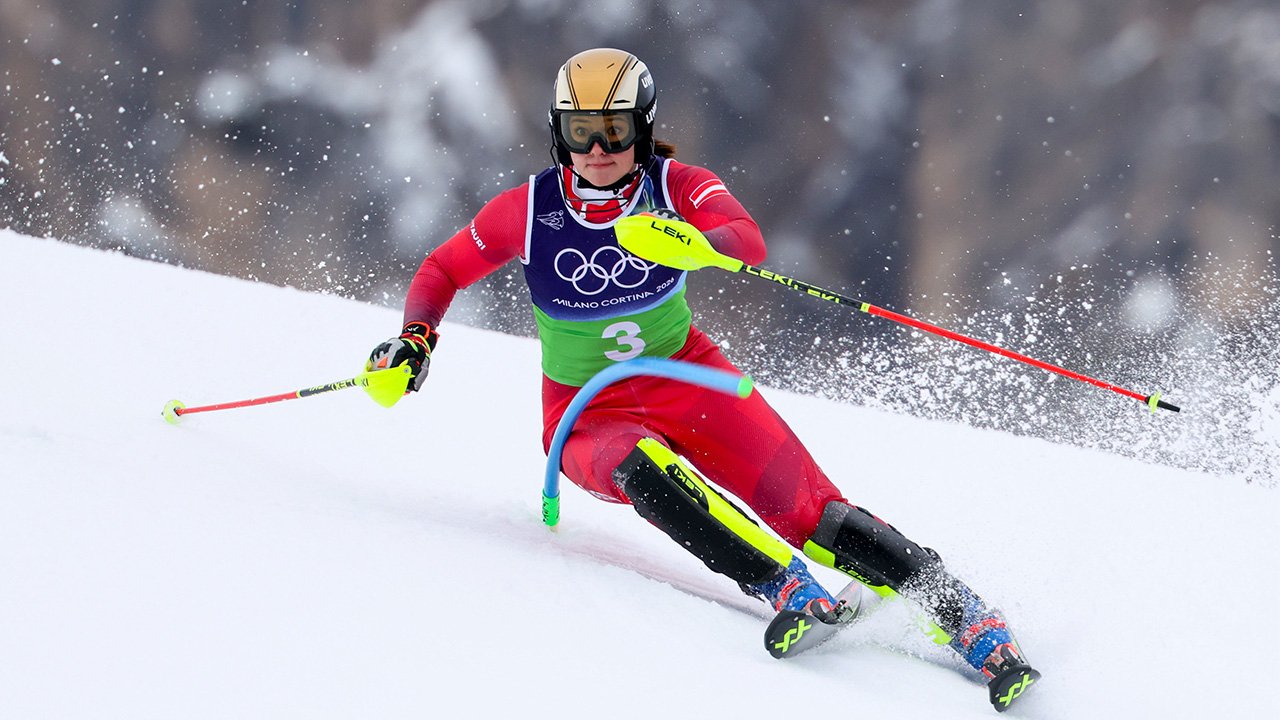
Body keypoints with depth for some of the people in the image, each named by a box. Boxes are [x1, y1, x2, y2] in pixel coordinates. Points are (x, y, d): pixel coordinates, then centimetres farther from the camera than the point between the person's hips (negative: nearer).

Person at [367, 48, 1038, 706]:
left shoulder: (676, 186, -14)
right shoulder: (529, 209, -12)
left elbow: (749, 242, -35)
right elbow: (441, 272, 4)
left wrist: (690, 240, -56)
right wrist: (417, 338, -15)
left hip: (684, 376, 0)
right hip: (589, 414, 0)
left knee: (807, 512, -17)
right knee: (641, 467, -37)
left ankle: (957, 609, -13)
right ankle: (783, 586, -39)